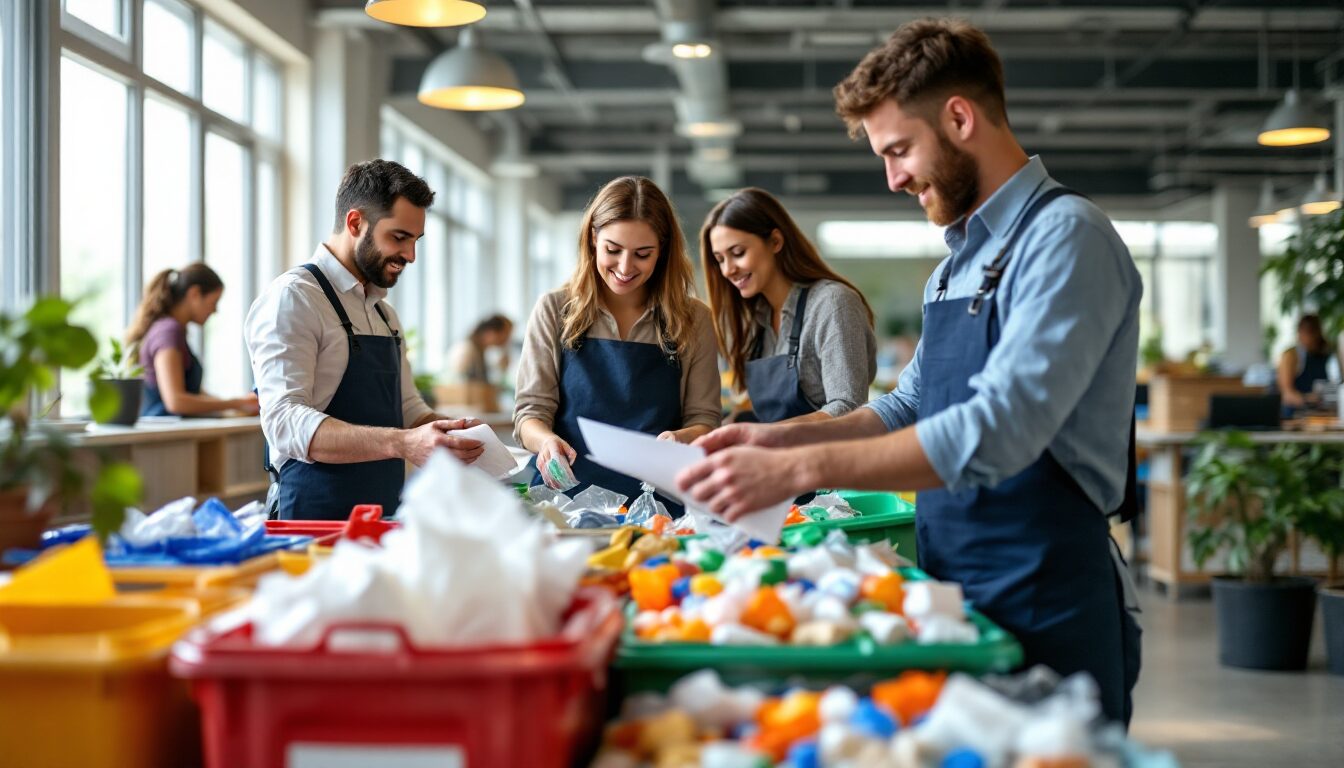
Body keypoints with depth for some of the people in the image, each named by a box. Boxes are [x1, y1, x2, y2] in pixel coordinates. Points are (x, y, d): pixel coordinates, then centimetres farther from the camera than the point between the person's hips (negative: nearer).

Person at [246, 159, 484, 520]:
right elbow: (285, 423, -19)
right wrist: (402, 443, -30)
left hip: (385, 519, 8)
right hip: (317, 520, -7)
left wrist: (451, 431, 3)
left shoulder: (384, 312, 19)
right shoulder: (292, 297, -8)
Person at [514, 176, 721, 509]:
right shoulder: (554, 310, 8)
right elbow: (530, 411, 6)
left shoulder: (693, 319, 9)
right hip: (565, 498, 0)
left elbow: (704, 420, 9)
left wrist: (681, 439, -15)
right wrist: (547, 440, -17)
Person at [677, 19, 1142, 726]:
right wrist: (785, 438, 6)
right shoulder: (958, 261, 14)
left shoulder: (1066, 237, -15)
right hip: (953, 591, 8)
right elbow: (910, 408, 23)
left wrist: (800, 469, -29)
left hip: (1042, 612, -8)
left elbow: (999, 430, -26)